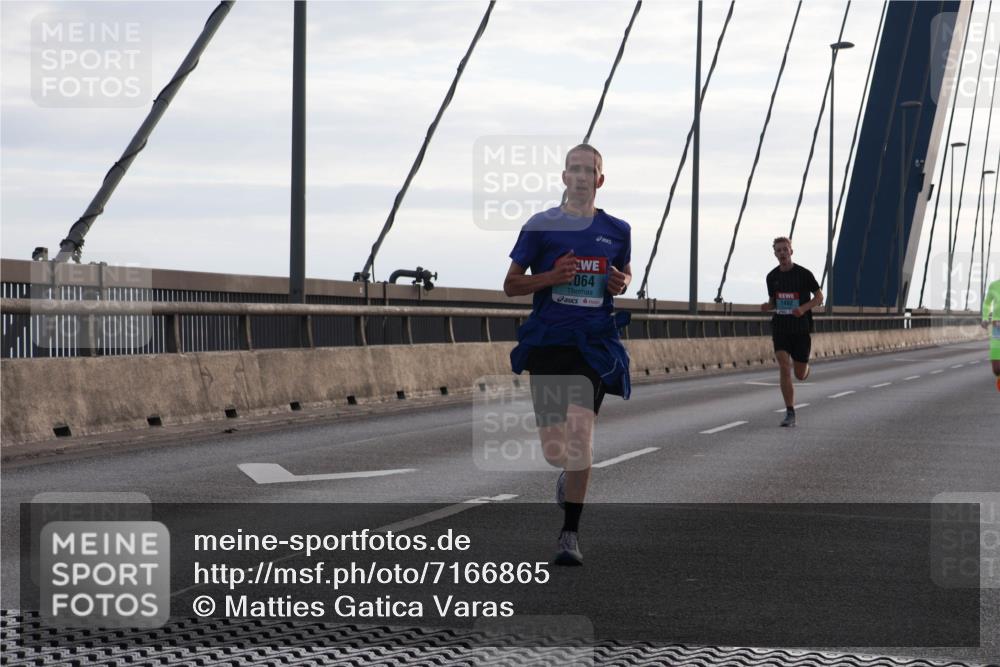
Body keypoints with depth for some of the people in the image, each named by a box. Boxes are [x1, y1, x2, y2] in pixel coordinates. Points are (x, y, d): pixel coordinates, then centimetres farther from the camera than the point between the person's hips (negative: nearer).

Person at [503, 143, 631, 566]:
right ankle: (570, 471, 38)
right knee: (554, 448, -2)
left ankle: (570, 534, -4)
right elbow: (511, 285, 5)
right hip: (548, 343, 0)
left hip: (594, 345, 0)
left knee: (580, 433, -15)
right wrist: (552, 276, -12)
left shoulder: (617, 230, 8)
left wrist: (622, 284, 2)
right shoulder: (540, 227, 2)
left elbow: (625, 272, 26)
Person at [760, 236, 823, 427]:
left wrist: (804, 308, -17)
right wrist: (767, 306, -7)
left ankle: (804, 366, 43)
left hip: (801, 328, -2)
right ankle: (790, 413, -9)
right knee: (784, 368, -13)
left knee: (800, 375, 4)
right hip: (780, 328, 2)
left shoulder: (804, 274, -6)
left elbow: (819, 296, 1)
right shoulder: (772, 277, 5)